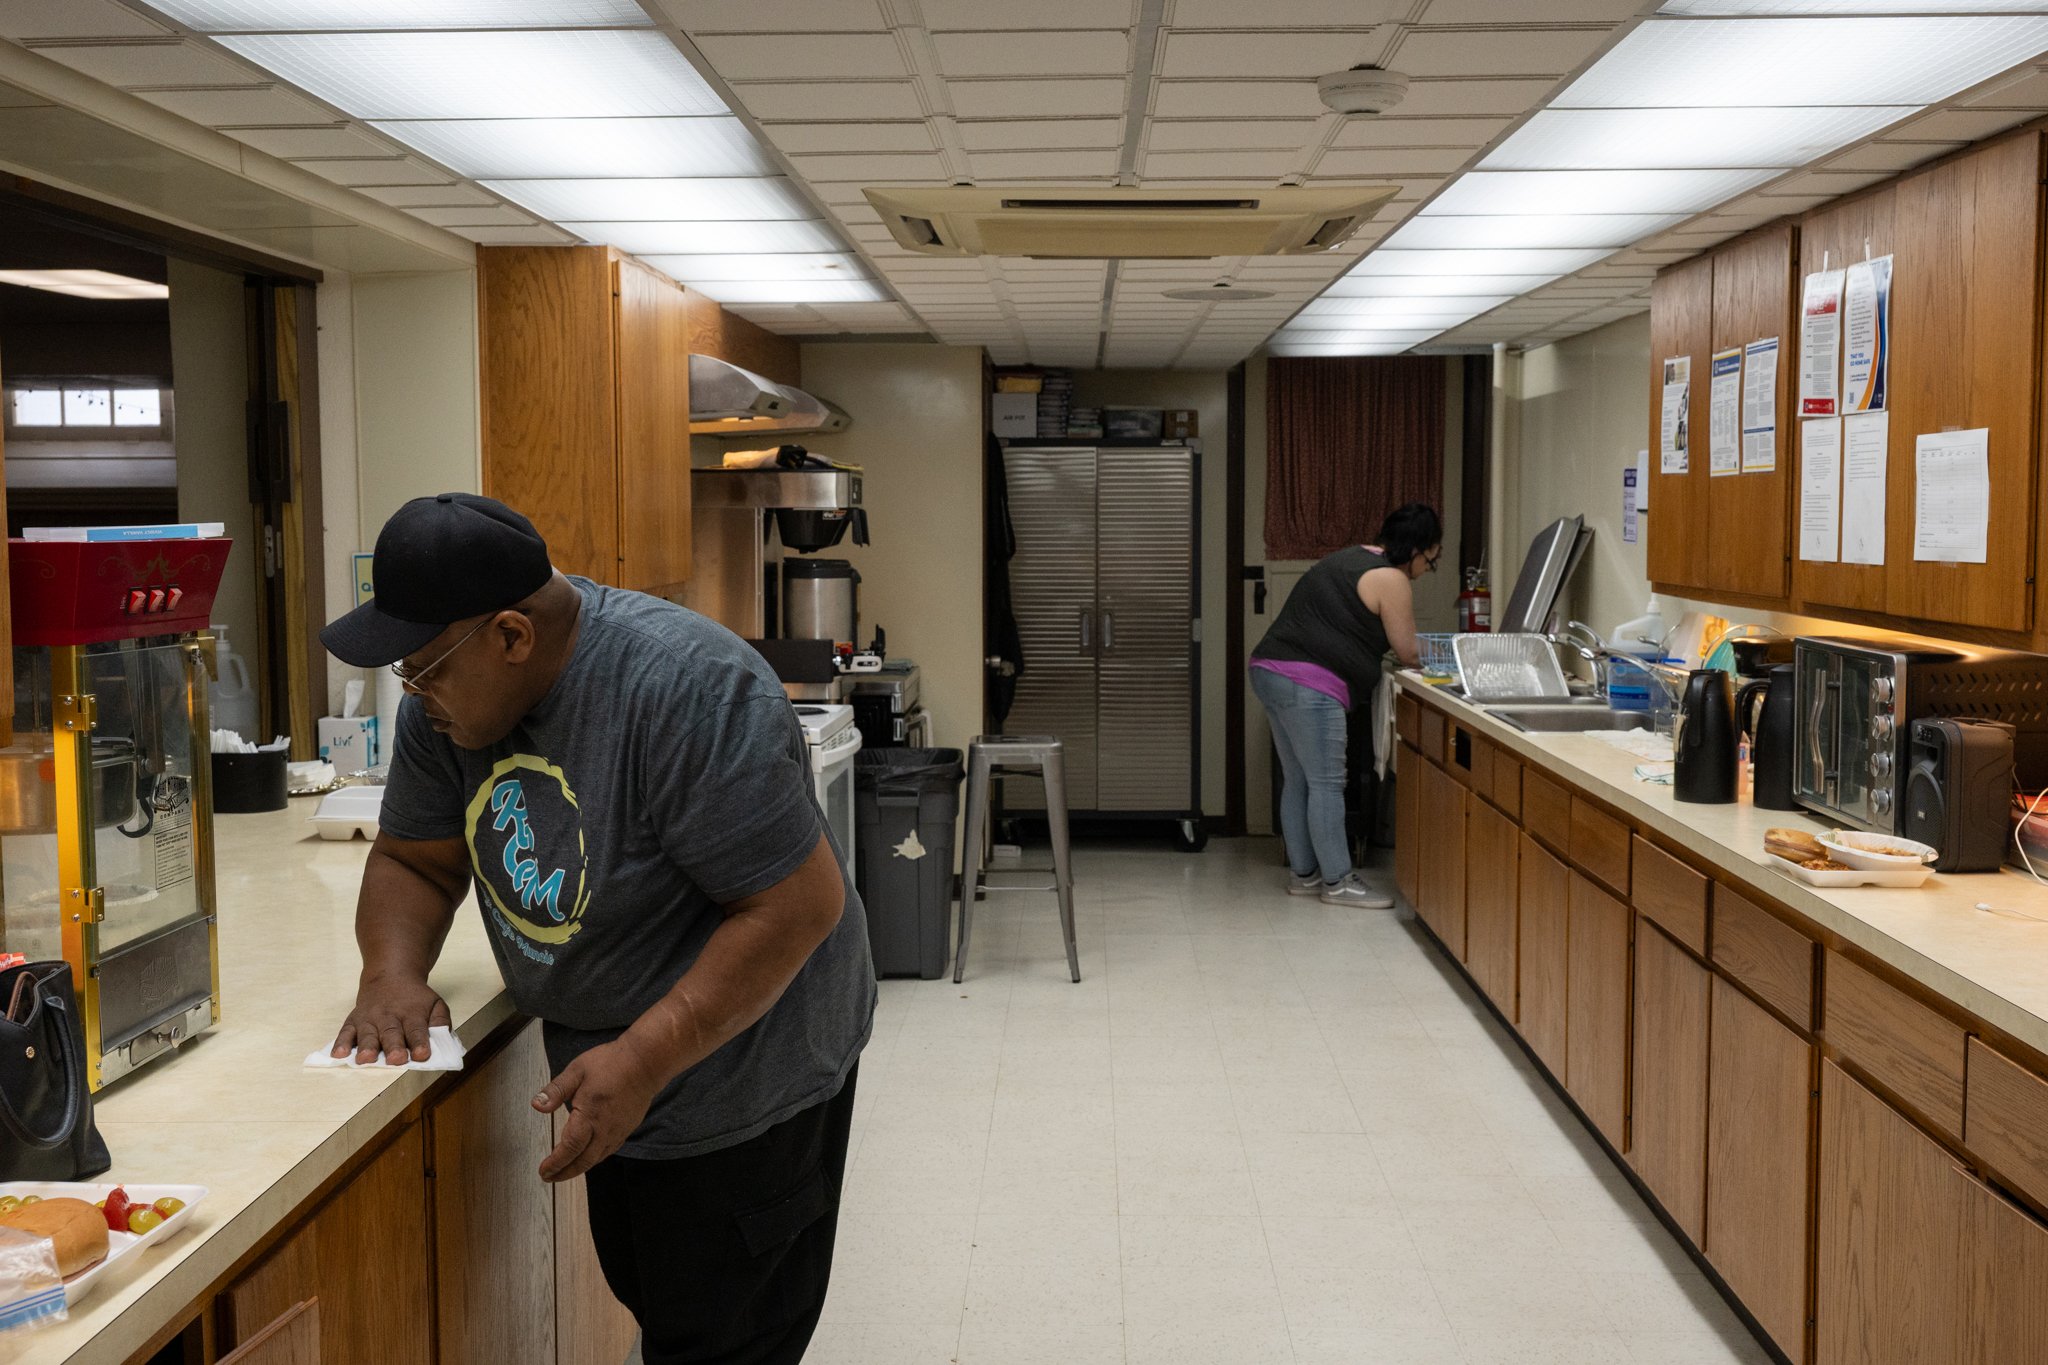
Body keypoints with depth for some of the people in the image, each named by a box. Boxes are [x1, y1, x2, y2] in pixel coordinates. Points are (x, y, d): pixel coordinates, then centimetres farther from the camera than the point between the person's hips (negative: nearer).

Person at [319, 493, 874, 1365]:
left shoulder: (685, 693, -30)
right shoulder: (444, 700, -6)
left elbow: (798, 903, -29)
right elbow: (413, 860, 4)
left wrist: (644, 1060, -29)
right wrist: (394, 973, -16)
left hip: (743, 1083, -7)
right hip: (607, 1077, 8)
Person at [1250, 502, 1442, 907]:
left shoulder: (1354, 557, 21)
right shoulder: (1391, 580, -8)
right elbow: (1408, 654, -2)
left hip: (1269, 672, 10)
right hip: (1308, 686, -10)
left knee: (1298, 780, 14)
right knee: (1326, 783, -4)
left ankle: (1302, 873, 21)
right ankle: (1337, 881, 1)